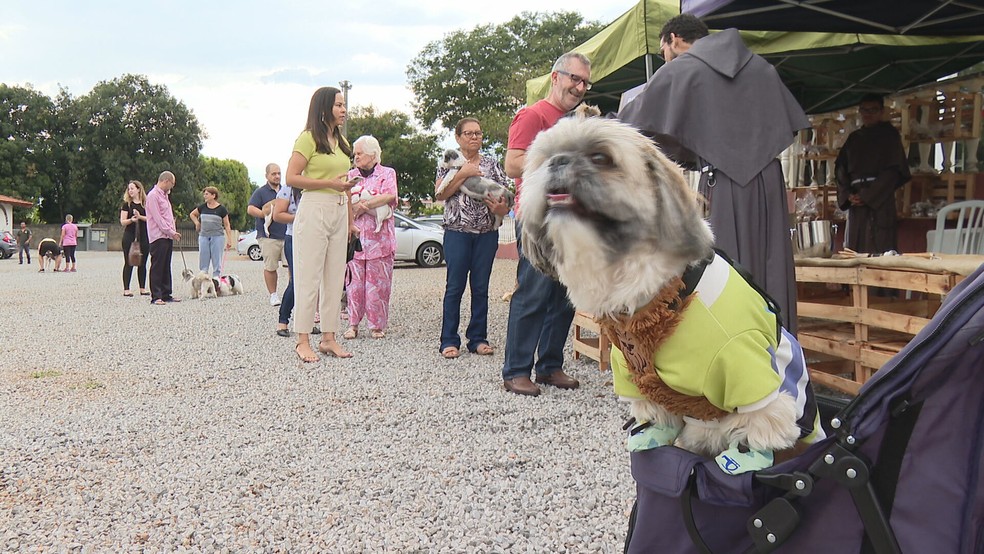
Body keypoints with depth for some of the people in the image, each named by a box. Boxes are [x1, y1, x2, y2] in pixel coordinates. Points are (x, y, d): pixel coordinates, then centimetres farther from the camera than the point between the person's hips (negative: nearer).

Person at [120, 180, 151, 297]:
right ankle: (126, 289, 0)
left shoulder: (146, 204, 8)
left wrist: (140, 217, -14)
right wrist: (131, 220, -19)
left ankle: (143, 288, 14)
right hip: (129, 236, -2)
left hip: (143, 236, 2)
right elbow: (122, 221, -1)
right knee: (129, 263, -2)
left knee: (142, 263, 6)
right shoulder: (126, 205, 4)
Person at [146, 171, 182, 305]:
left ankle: (166, 295, 14)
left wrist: (173, 232, 10)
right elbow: (157, 218, -16)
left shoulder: (164, 195, 20)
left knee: (166, 267, 10)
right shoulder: (153, 195, -10)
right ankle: (156, 297, -6)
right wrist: (171, 232, -15)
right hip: (158, 237, -9)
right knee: (157, 267, -7)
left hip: (168, 237, 9)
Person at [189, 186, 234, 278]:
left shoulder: (221, 209, -3)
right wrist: (197, 223, 12)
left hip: (217, 237, -4)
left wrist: (229, 240, -5)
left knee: (217, 261, 0)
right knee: (203, 261, 5)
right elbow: (192, 214, 26)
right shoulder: (202, 207, 7)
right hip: (203, 236, 4)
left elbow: (227, 226, 0)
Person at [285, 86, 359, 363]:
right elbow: (292, 177, -12)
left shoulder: (342, 141, 17)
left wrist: (351, 221, 20)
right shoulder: (309, 138, -5)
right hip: (314, 209, -7)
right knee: (309, 276, -4)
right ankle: (302, 340, 2)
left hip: (339, 212, 8)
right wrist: (330, 183, -16)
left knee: (335, 277, 8)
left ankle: (328, 338, 14)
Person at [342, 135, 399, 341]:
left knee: (378, 283, -1)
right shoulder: (350, 175, 18)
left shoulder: (387, 173, 8)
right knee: (354, 282, 0)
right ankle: (353, 323, 6)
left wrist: (361, 206, -10)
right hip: (354, 235, 3)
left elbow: (390, 196, -10)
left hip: (379, 237, -2)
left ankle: (377, 325, 6)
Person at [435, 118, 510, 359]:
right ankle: (449, 341, 2)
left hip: (487, 233, 2)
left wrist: (502, 208, -13)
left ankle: (478, 338, 12)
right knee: (455, 286, -3)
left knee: (481, 287, 5)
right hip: (457, 232, -2)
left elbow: (505, 194, 9)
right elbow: (441, 194, -6)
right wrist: (463, 173, -12)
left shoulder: (492, 165, 13)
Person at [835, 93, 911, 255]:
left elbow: (893, 171, -5)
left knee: (879, 250, -11)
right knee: (854, 252, 0)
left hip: (880, 203, -4)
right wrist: (848, 195, -4)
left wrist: (867, 196, -13)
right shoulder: (854, 138, 18)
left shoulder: (890, 136, 5)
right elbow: (841, 169, 13)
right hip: (856, 203, 5)